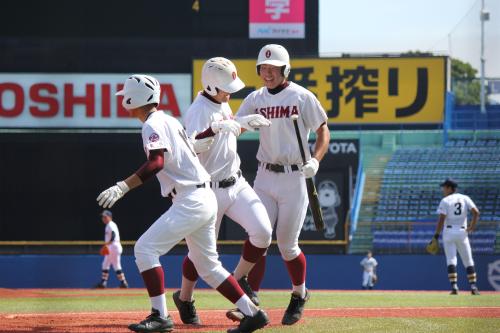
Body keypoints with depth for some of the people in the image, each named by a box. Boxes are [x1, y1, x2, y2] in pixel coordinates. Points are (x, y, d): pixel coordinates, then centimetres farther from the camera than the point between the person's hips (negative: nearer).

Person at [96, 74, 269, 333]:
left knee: (145, 248, -11)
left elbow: (156, 163, -26)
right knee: (208, 266, 17)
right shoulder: (170, 121, 17)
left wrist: (122, 187, -33)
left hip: (191, 202, -10)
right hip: (205, 199, 10)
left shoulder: (153, 125, -11)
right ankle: (251, 312, 15)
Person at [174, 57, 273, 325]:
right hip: (210, 190, -7)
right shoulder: (199, 111, -19)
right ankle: (184, 298, 26)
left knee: (263, 232, -9)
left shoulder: (222, 105, 8)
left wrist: (244, 123, 12)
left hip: (236, 183, 7)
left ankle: (239, 279, 14)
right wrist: (216, 128, -47)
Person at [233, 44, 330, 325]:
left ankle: (299, 295, 23)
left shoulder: (302, 97, -4)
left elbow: (323, 132, 0)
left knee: (287, 245, -1)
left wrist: (315, 160, -16)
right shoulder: (256, 99, 7)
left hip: (294, 178, -3)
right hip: (265, 176, 3)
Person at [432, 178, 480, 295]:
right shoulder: (465, 198, 7)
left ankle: (454, 287, -13)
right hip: (462, 232, 3)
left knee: (451, 260, -2)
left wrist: (436, 236, -10)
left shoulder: (445, 201, -4)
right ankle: (473, 287, 3)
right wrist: (472, 226, 5)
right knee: (468, 261, 8)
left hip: (449, 232, -3)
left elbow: (441, 219, -11)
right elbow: (476, 212, -5)